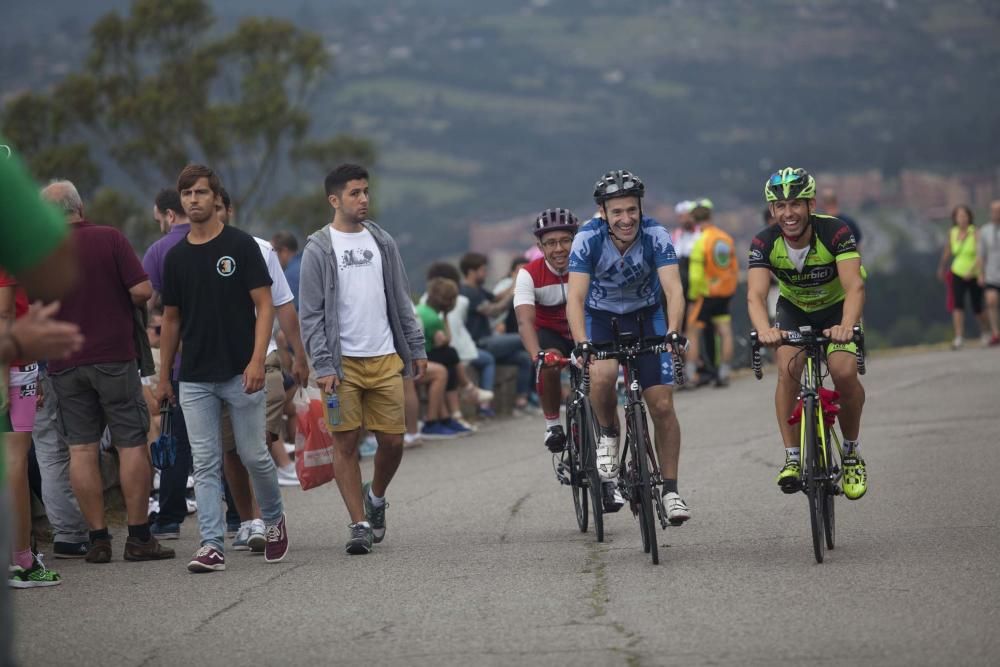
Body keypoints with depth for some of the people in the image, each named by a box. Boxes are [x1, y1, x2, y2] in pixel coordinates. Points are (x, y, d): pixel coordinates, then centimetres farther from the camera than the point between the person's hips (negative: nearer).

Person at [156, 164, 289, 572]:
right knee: (205, 464, -1)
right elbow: (170, 319, 16)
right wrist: (163, 377, 13)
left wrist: (257, 360, -19)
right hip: (195, 380, 4)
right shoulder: (176, 257, 9)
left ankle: (274, 520, 28)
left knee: (254, 456, 3)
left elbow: (264, 306, -7)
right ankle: (212, 545, -2)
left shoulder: (241, 245, -4)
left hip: (239, 374, -4)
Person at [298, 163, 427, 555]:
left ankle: (375, 497, 30)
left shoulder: (382, 242, 12)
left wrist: (417, 348, 11)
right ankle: (360, 524, 3)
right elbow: (310, 314, -4)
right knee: (345, 443, -4)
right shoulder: (318, 250, -2)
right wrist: (324, 366, -12)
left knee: (393, 441, 2)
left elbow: (401, 299, 17)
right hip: (343, 362, -4)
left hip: (385, 360, 4)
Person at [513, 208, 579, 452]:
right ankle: (552, 424, -13)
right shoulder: (529, 274, -22)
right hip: (550, 332, -1)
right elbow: (525, 320, -34)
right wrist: (537, 355, -53)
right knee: (549, 363, -32)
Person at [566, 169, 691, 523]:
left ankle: (670, 490, 7)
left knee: (662, 404, -6)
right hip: (600, 315, -1)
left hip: (645, 314, 1)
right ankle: (608, 436, -3)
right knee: (602, 375, -32)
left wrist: (673, 331, -51)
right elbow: (575, 296, -32)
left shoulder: (655, 235, -24)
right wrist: (581, 343, -48)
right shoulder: (588, 238, -26)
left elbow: (673, 288, -33)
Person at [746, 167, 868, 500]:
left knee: (845, 373, -25)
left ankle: (852, 452, 0)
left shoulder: (835, 233, -29)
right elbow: (755, 294, -36)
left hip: (836, 309, -1)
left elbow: (855, 286, -40)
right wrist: (764, 329, -58)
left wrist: (846, 326, -61)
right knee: (788, 370, -26)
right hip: (793, 310, 1)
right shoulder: (764, 243, -23)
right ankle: (792, 459, -16)